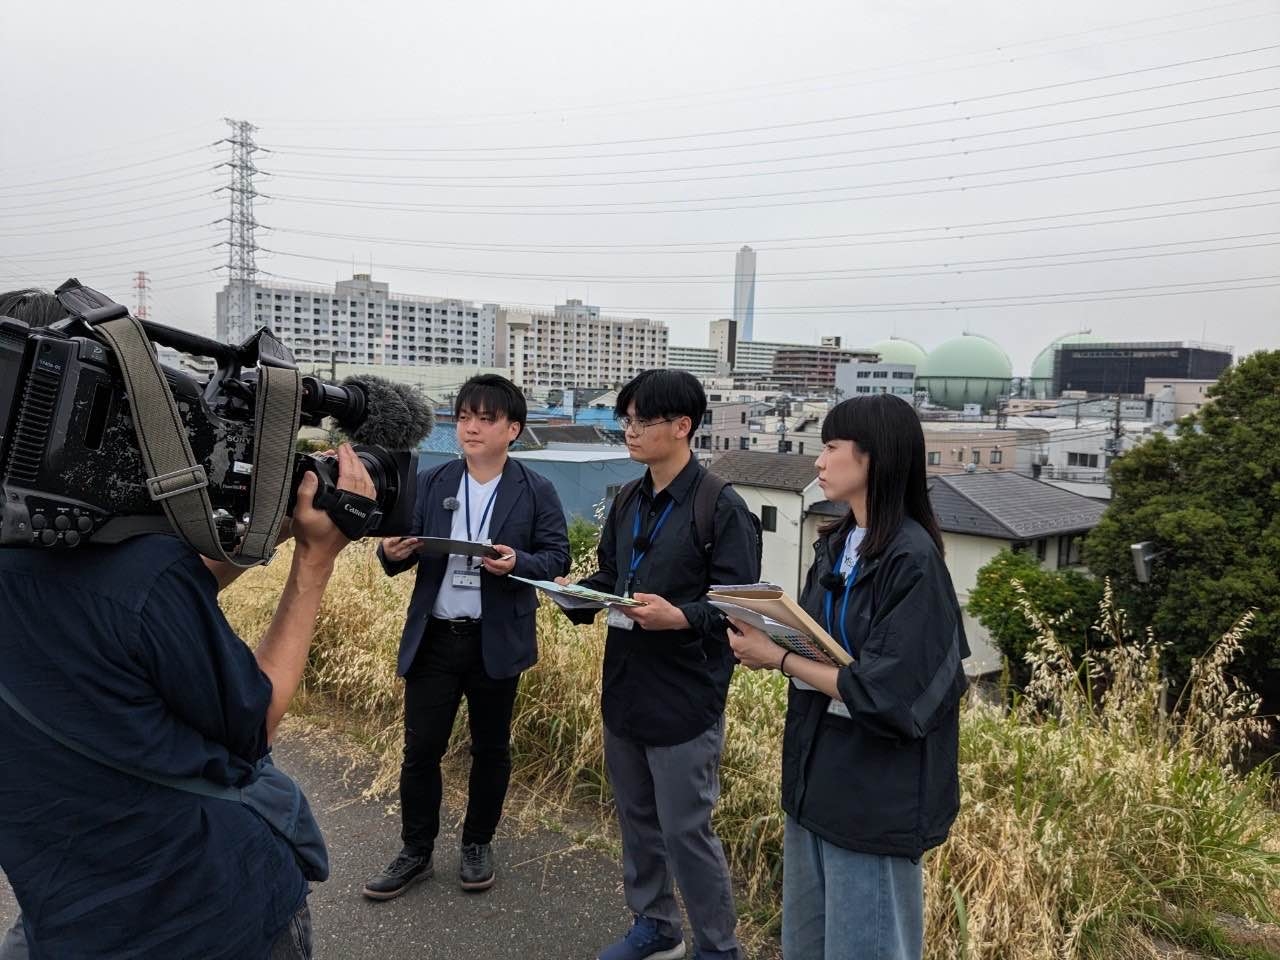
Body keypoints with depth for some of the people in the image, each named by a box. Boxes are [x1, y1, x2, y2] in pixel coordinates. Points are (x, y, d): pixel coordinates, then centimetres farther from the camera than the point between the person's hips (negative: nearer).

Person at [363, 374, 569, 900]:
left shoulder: (536, 491, -4)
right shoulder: (430, 483, 3)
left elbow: (557, 556, -5)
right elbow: (406, 551, 3)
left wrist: (517, 562, -25)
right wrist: (392, 551, -20)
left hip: (497, 641, -1)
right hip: (433, 638, 2)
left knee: (490, 748, 13)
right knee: (420, 749, 8)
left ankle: (477, 844, 34)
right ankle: (415, 852, 27)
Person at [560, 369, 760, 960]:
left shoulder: (722, 508, -14)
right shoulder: (627, 503, 9)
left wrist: (680, 618, -30)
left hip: (684, 698, -7)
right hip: (624, 688, 7)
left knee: (685, 830, 4)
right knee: (636, 820, 20)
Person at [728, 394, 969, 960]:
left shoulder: (912, 558, -20)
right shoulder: (835, 545, 6)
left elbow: (882, 693, -23)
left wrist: (778, 660, -19)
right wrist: (765, 635, -7)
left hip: (875, 789, -8)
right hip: (816, 770, 8)